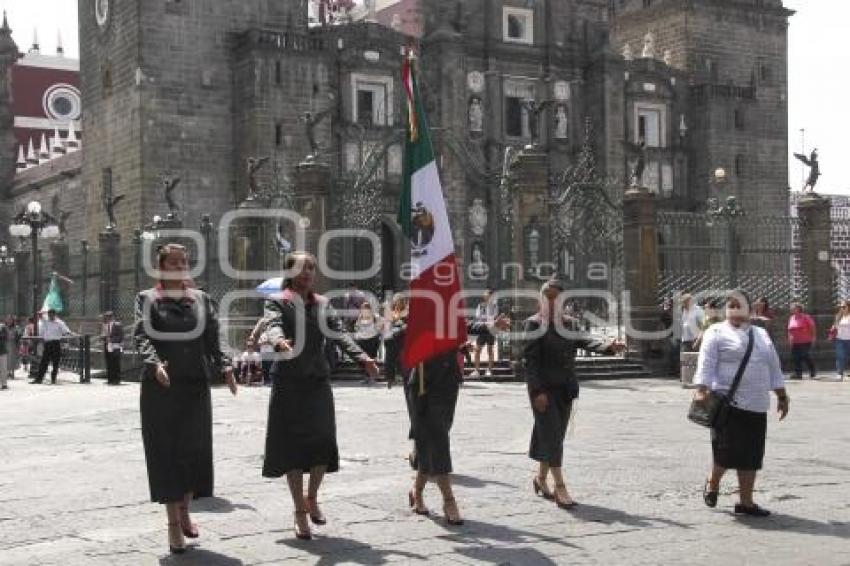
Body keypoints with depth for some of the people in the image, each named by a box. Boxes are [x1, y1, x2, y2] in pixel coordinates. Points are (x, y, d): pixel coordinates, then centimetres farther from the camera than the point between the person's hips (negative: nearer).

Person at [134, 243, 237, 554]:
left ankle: (185, 511, 28)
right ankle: (174, 523, 6)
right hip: (160, 386, -3)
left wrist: (224, 367, -13)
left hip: (196, 385, 3)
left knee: (195, 448, 8)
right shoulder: (148, 299, 3)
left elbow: (212, 341, 5)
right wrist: (155, 364, -29)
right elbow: (142, 337, -10)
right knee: (166, 451, -1)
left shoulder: (201, 300, 10)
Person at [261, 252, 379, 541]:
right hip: (289, 383, -4)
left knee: (323, 444, 4)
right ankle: (300, 512, 11)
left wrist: (362, 357, -18)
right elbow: (274, 326, -23)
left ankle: (312, 499, 28)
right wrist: (279, 341, -47)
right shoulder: (278, 302, -2)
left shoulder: (322, 304, 11)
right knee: (293, 446, 0)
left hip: (319, 381, 4)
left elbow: (339, 334, -1)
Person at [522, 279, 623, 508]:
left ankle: (541, 478, 27)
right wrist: (537, 391, -18)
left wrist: (608, 346, -22)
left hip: (565, 388, 6)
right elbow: (529, 360, -11)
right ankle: (560, 488, -10)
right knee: (551, 434, -9)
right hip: (544, 389, -6)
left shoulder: (570, 323, 12)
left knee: (555, 435, 12)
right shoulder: (535, 324, -6)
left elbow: (585, 340, -3)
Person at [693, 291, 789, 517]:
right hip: (728, 403, -6)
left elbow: (774, 367, 22)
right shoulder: (717, 333, 0)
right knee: (727, 448, -9)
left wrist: (781, 396, 19)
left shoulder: (761, 335, 19)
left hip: (757, 405, 6)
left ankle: (746, 502, 13)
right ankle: (712, 483, 21)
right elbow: (706, 364, -9)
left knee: (751, 455, 5)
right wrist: (701, 390, -20)